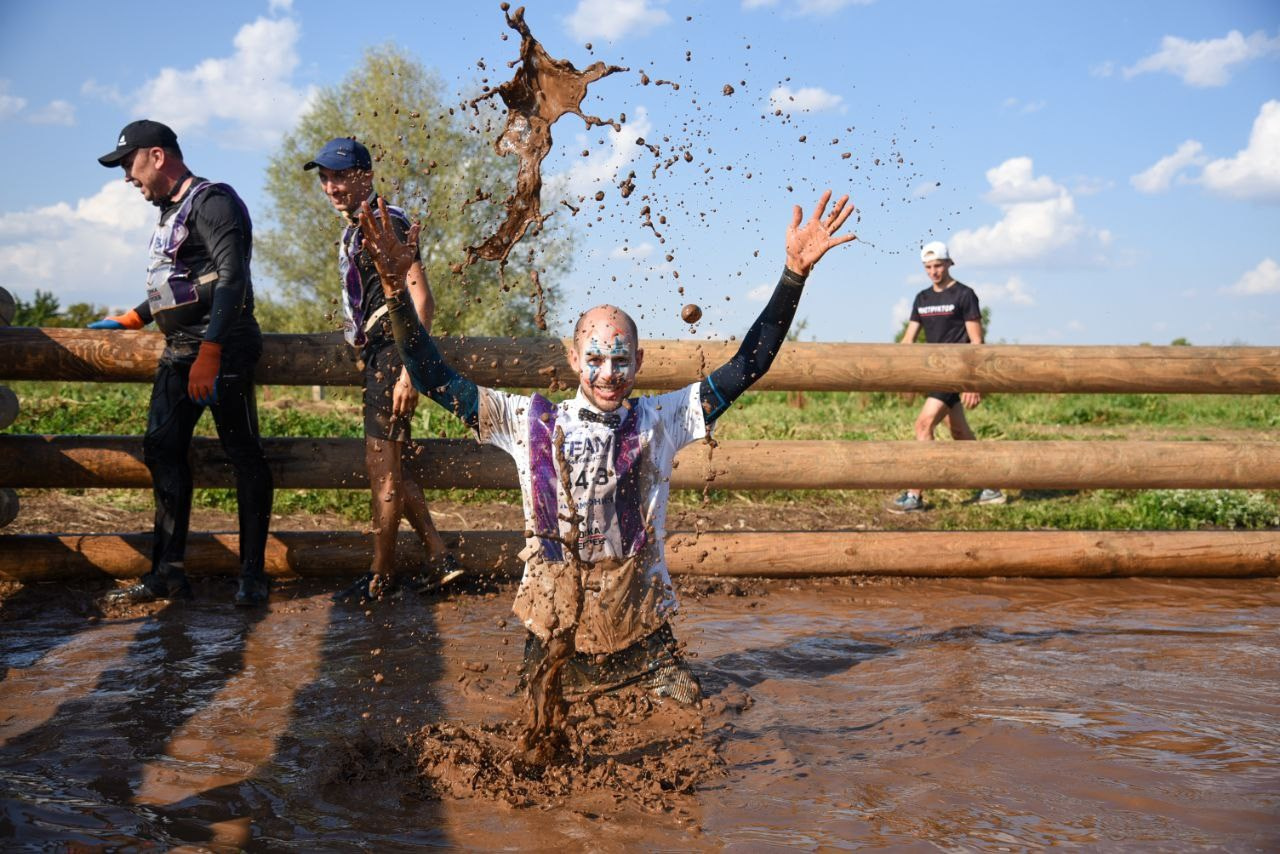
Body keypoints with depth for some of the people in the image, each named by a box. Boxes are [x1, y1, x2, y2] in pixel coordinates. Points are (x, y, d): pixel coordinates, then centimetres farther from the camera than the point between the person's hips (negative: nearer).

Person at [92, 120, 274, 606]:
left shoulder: (212, 201, -10)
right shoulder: (172, 211, 20)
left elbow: (232, 279, -21)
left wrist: (208, 354, -28)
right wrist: (128, 320, 31)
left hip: (222, 345, -10)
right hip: (179, 348, 10)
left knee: (242, 452, -4)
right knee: (161, 449, 4)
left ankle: (253, 573, 0)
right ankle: (168, 572, 8)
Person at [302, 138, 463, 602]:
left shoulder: (385, 223, -13)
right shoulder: (354, 230, 16)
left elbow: (422, 300, -19)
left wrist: (409, 369, -23)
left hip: (394, 355, -10)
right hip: (376, 356, 10)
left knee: (382, 467, -3)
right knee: (390, 468, 12)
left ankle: (381, 575, 7)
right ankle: (442, 559, 16)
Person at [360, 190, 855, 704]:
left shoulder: (659, 421, -2)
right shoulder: (530, 422, -4)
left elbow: (749, 365, -3)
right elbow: (435, 378, -4)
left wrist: (795, 274, -11)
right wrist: (397, 289, -16)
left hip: (641, 636, 0)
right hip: (553, 635, 0)